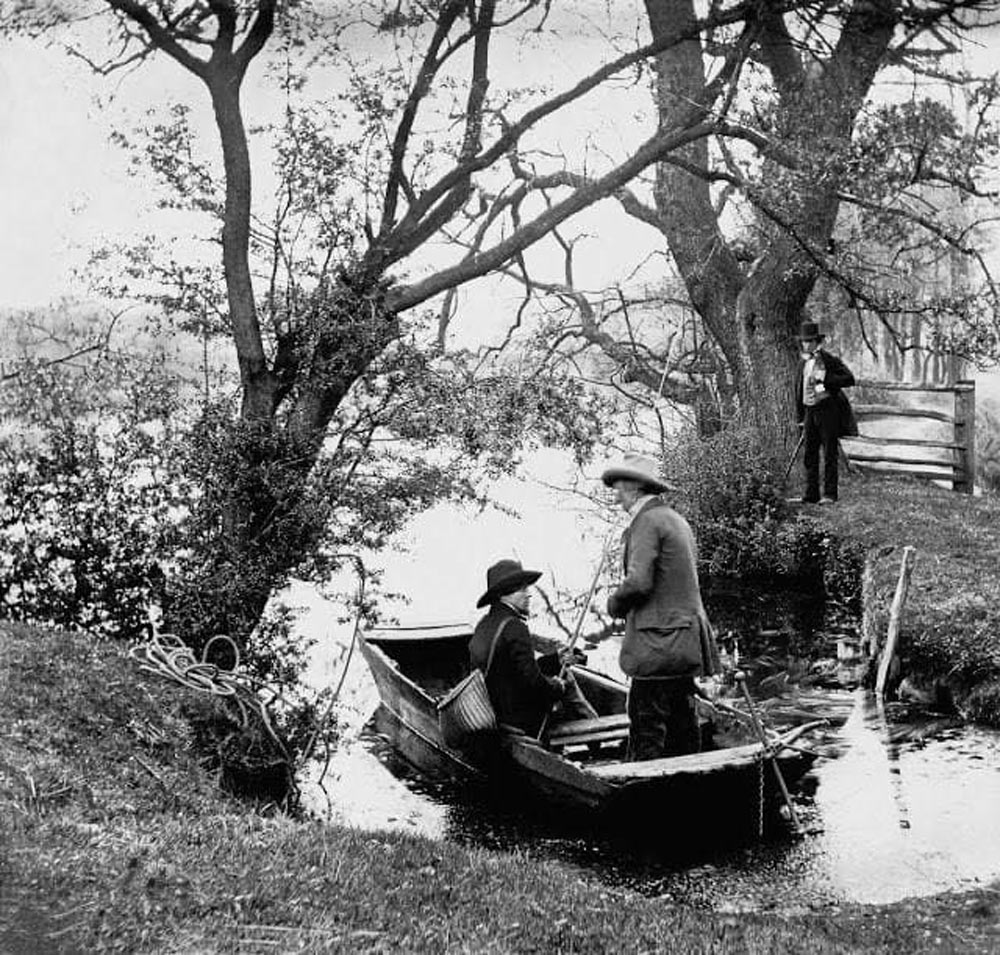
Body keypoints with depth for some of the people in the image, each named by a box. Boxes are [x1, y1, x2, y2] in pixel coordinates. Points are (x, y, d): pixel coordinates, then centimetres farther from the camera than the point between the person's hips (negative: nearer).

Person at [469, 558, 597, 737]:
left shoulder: (484, 625, 6)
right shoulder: (514, 628, -23)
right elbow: (532, 681, -26)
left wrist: (557, 660, 11)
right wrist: (557, 687, -7)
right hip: (523, 722, -9)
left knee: (565, 676, 21)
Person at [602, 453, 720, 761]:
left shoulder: (647, 522, -11)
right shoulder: (677, 520, 19)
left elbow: (639, 583, -21)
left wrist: (615, 603, -2)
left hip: (659, 641, -10)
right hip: (686, 641, 10)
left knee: (647, 727, -8)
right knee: (681, 722, 13)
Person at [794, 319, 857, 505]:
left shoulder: (830, 360, -6)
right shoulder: (803, 362, 13)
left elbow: (849, 379, -15)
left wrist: (825, 380, -23)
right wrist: (801, 418, 17)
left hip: (828, 409, -6)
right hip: (810, 411, 6)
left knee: (830, 454, -3)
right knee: (809, 455, 6)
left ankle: (830, 494, 0)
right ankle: (811, 494, 12)